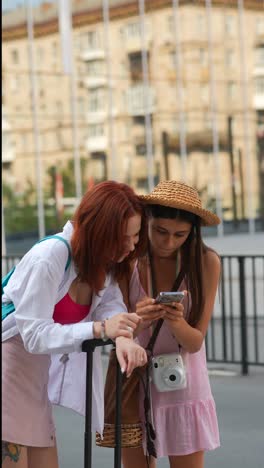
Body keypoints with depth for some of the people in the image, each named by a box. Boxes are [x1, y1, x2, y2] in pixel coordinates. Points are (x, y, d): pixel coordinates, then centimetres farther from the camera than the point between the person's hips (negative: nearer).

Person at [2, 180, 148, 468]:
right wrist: (99, 329, -38)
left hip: (37, 368, 8)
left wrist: (123, 337, -32)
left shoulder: (105, 260, 2)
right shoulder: (49, 258, -24)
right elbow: (34, 334, -26)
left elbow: (111, 302, -9)